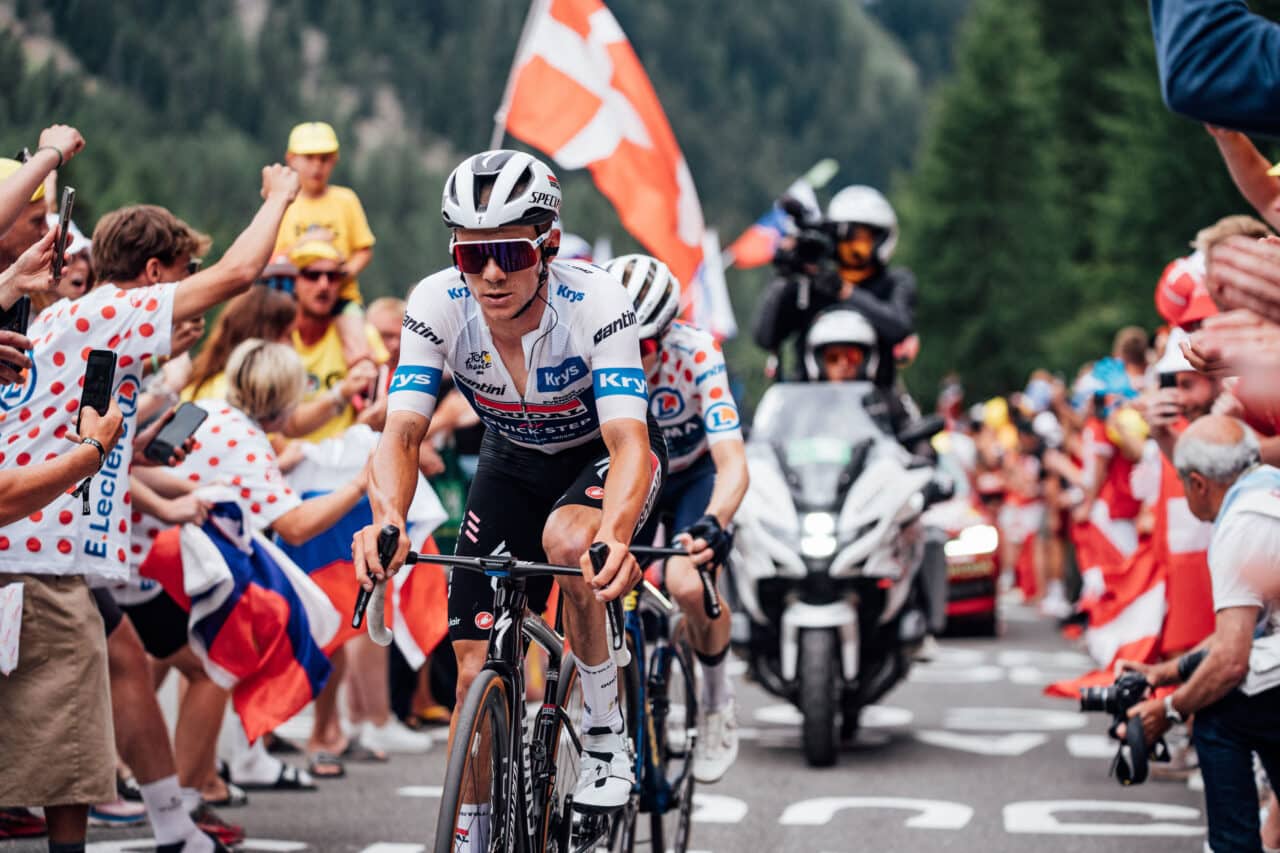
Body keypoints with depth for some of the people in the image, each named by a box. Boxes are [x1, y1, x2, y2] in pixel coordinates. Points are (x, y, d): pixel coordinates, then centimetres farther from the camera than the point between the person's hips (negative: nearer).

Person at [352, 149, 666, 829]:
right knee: (478, 668, -5)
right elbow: (403, 432, -30)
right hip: (513, 460, 3)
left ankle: (606, 734, -16)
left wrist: (615, 531, -63)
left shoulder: (597, 302, -34)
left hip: (603, 451, -3)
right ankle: (471, 832, 12)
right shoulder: (436, 303, -26)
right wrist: (388, 517, -52)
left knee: (567, 540, -36)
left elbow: (630, 441, -43)